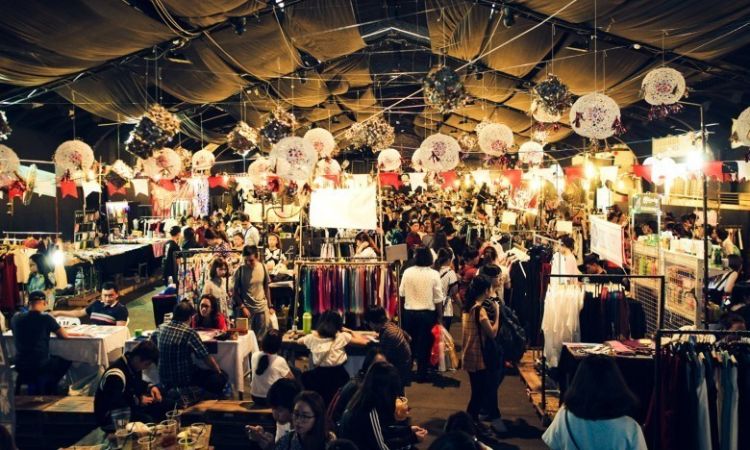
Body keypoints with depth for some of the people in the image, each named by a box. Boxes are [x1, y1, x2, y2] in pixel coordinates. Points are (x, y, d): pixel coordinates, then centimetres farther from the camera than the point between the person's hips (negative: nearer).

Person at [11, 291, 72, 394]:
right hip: (40, 367, -5)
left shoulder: (16, 318, -1)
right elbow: (65, 336, -5)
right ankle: (49, 393, 29)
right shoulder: (46, 318, -14)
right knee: (66, 361, 24)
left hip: (20, 367, 5)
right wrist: (51, 330, 14)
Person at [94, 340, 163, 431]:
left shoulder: (134, 365, -2)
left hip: (126, 406, 9)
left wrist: (150, 387, -2)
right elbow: (113, 403, -32)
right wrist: (138, 401, -24)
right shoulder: (116, 375, -29)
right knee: (146, 420, -27)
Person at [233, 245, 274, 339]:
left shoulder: (263, 268, 0)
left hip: (262, 308, 2)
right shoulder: (240, 270, -7)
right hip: (246, 309, -2)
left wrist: (270, 306, 8)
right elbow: (235, 291, -2)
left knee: (261, 338, 5)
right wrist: (242, 307, -11)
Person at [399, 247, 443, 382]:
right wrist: (440, 316, 2)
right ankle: (421, 375, 12)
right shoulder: (434, 274, -10)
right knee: (424, 344, 8)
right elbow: (438, 298, -8)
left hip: (409, 312, 2)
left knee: (409, 343, 17)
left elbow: (401, 293, 0)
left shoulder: (407, 272, -6)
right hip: (427, 313, -2)